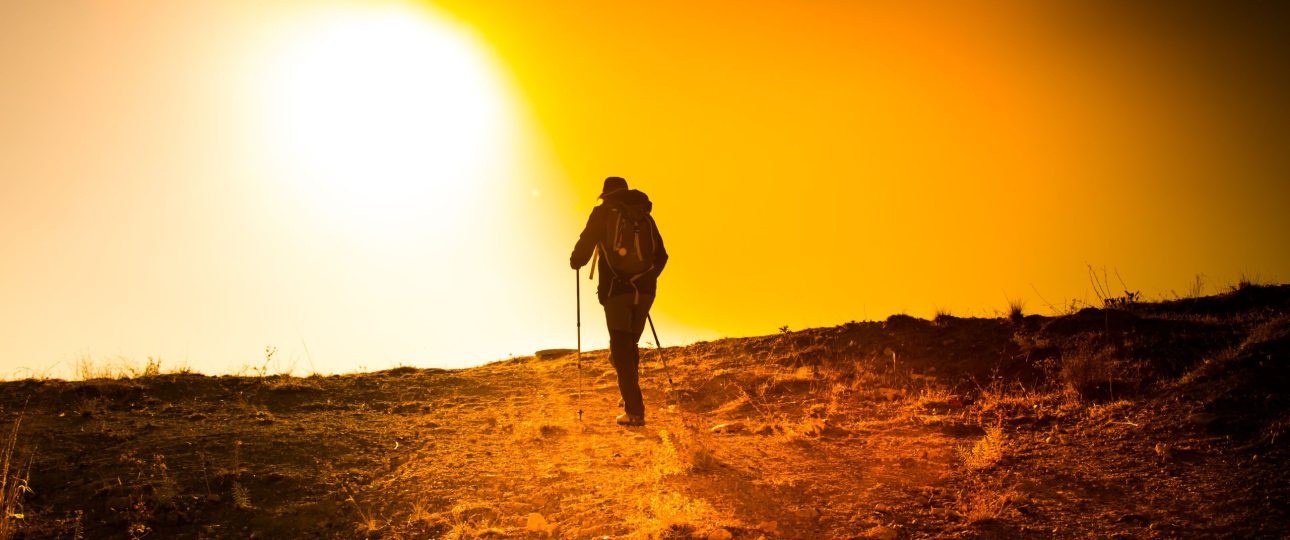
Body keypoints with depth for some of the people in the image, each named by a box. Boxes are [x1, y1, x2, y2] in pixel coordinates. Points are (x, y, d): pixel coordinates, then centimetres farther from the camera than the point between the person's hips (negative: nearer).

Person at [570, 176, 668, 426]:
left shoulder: (603, 213, 3)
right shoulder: (645, 216, 15)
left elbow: (585, 244, 0)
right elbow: (661, 255, 14)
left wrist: (575, 262, 21)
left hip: (616, 290, -4)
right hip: (644, 291, 4)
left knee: (621, 349, -3)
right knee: (631, 345, 21)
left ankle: (635, 411, -12)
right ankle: (630, 398, 29)